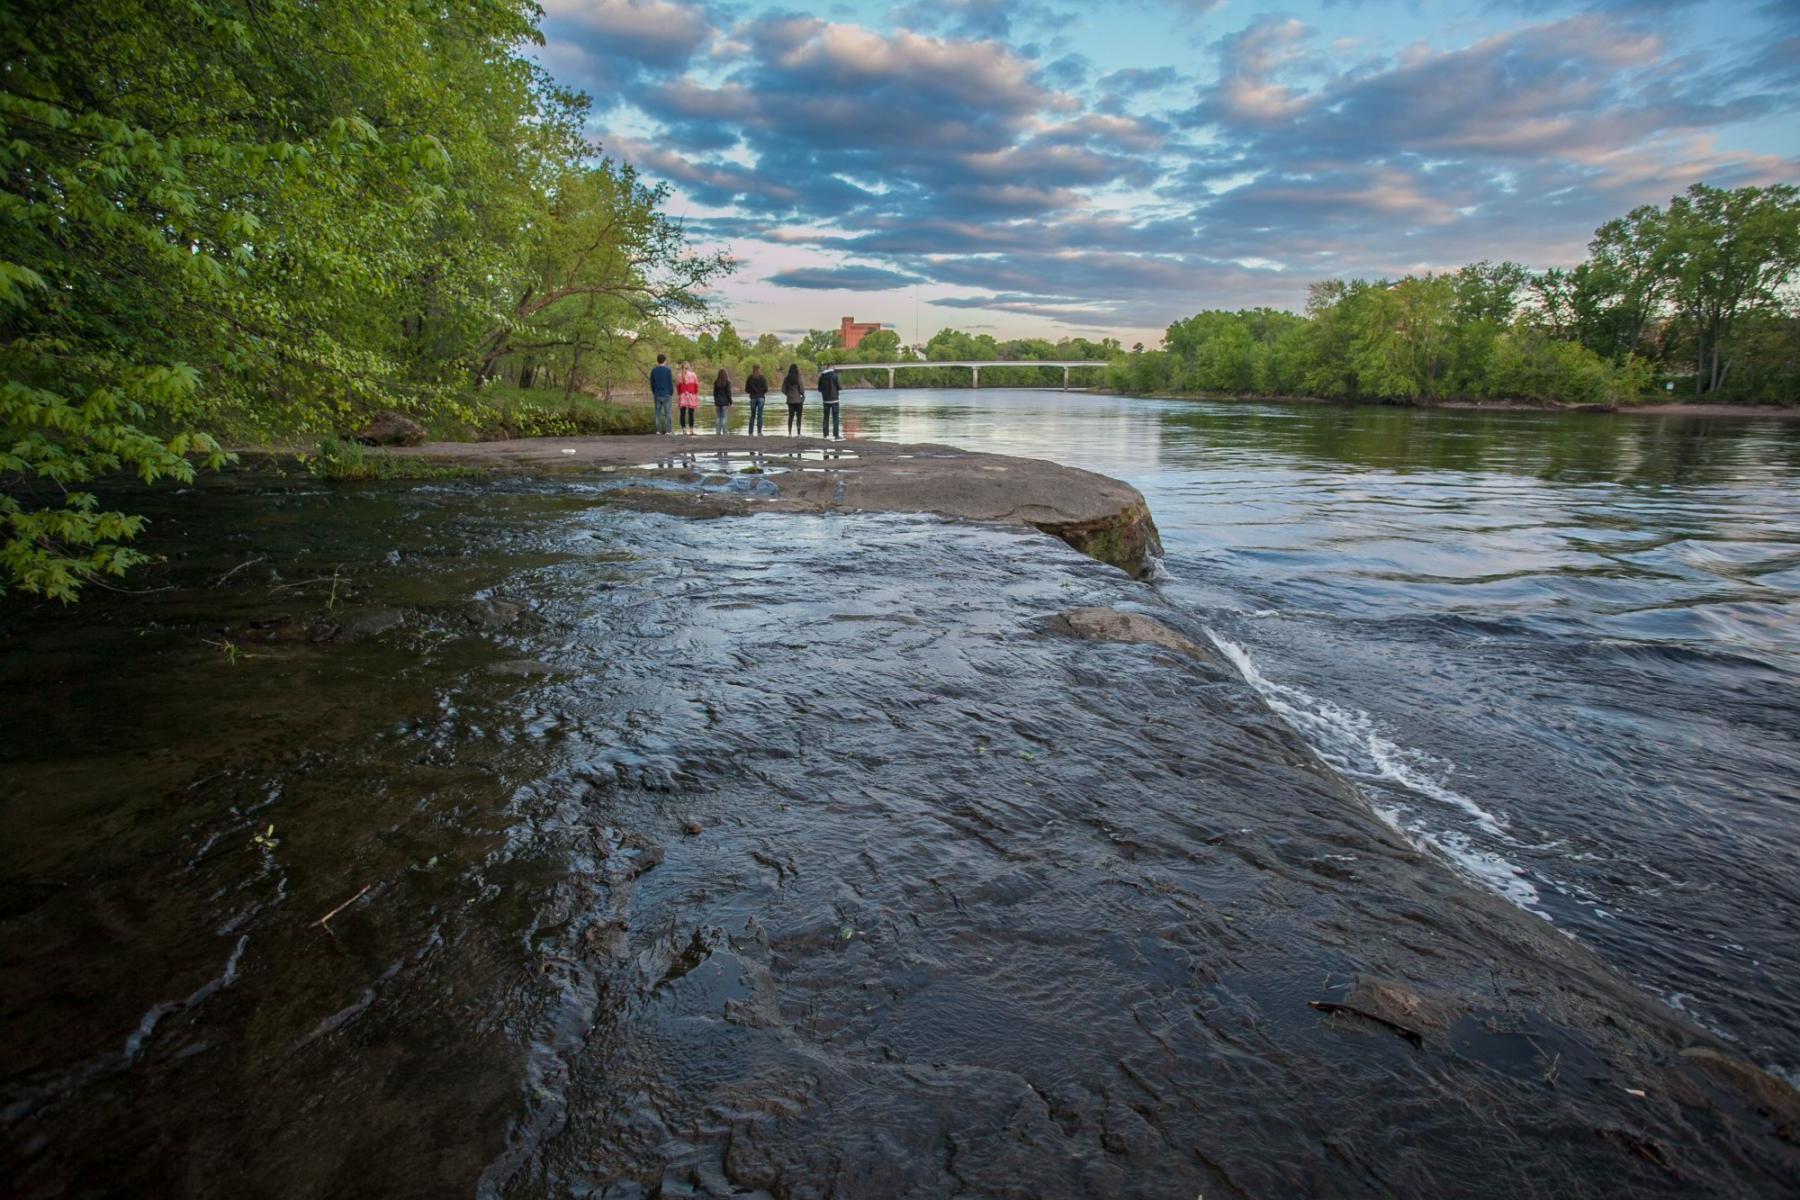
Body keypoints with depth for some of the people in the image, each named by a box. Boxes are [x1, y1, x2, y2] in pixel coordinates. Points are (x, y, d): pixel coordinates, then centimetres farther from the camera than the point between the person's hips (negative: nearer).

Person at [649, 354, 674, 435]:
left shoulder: (653, 370, 1)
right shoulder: (668, 370, -9)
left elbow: (652, 384, 5)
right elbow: (671, 384, -8)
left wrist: (654, 393, 15)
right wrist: (671, 394, 3)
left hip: (657, 395, 3)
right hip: (666, 395, -3)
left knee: (658, 413, 8)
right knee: (668, 413, 0)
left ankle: (658, 430, 6)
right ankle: (668, 431, -2)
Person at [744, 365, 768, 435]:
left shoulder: (749, 378, 1)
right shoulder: (762, 378, -5)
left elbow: (746, 390, 2)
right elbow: (766, 388, -8)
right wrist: (761, 392, 10)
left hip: (753, 398, 2)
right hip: (761, 397, -2)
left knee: (752, 415, 11)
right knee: (760, 415, -1)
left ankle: (750, 432, 7)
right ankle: (759, 432, -6)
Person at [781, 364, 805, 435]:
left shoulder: (787, 379, 1)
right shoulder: (798, 378, -12)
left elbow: (783, 390, 4)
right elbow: (802, 388, -12)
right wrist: (803, 395, 7)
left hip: (790, 400, 4)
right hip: (798, 400, -4)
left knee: (791, 417, 10)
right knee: (798, 417, 2)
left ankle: (790, 433, 9)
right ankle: (798, 433, 0)